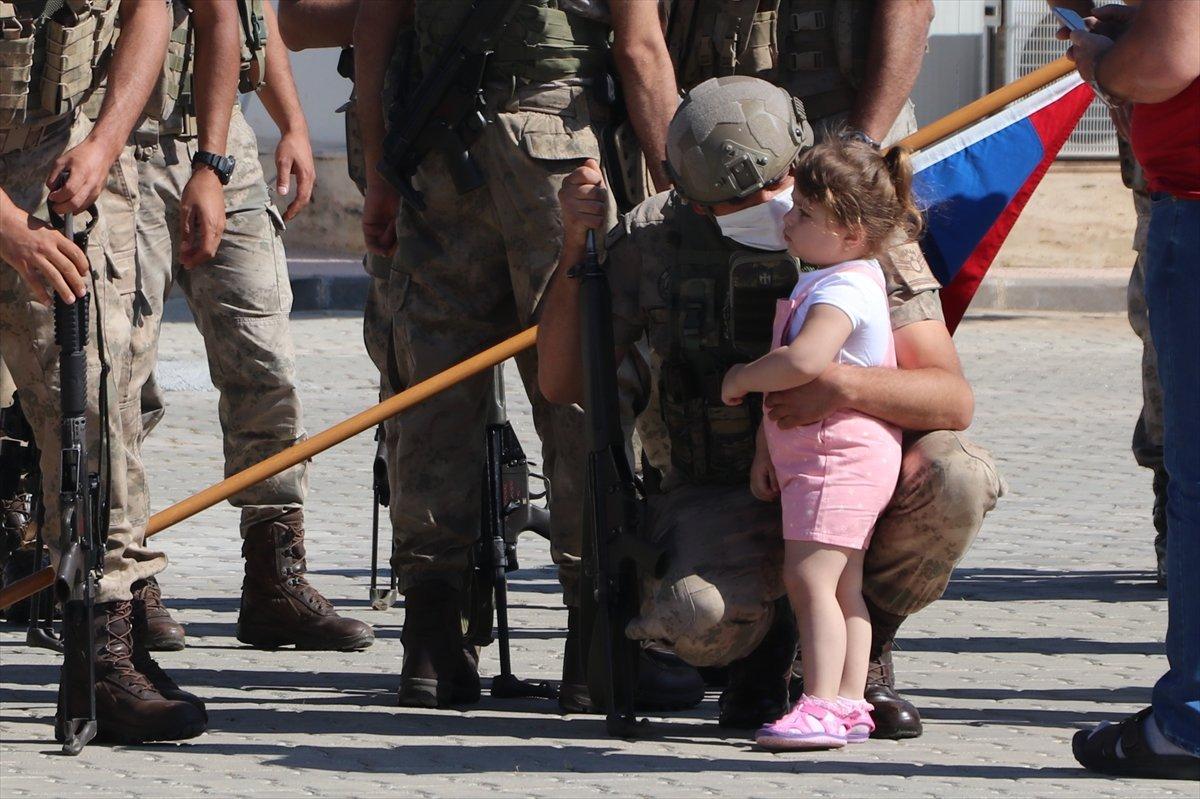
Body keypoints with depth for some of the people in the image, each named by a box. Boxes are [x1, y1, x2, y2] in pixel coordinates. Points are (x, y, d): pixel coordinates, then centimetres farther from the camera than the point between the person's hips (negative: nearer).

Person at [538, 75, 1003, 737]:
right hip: (723, 500, -1)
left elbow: (952, 400, -19)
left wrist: (849, 386, -40)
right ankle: (766, 645, 8)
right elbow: (562, 381, -4)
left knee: (955, 478, -32)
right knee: (701, 619, -34)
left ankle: (865, 646, -2)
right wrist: (575, 246, -17)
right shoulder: (653, 238, -8)